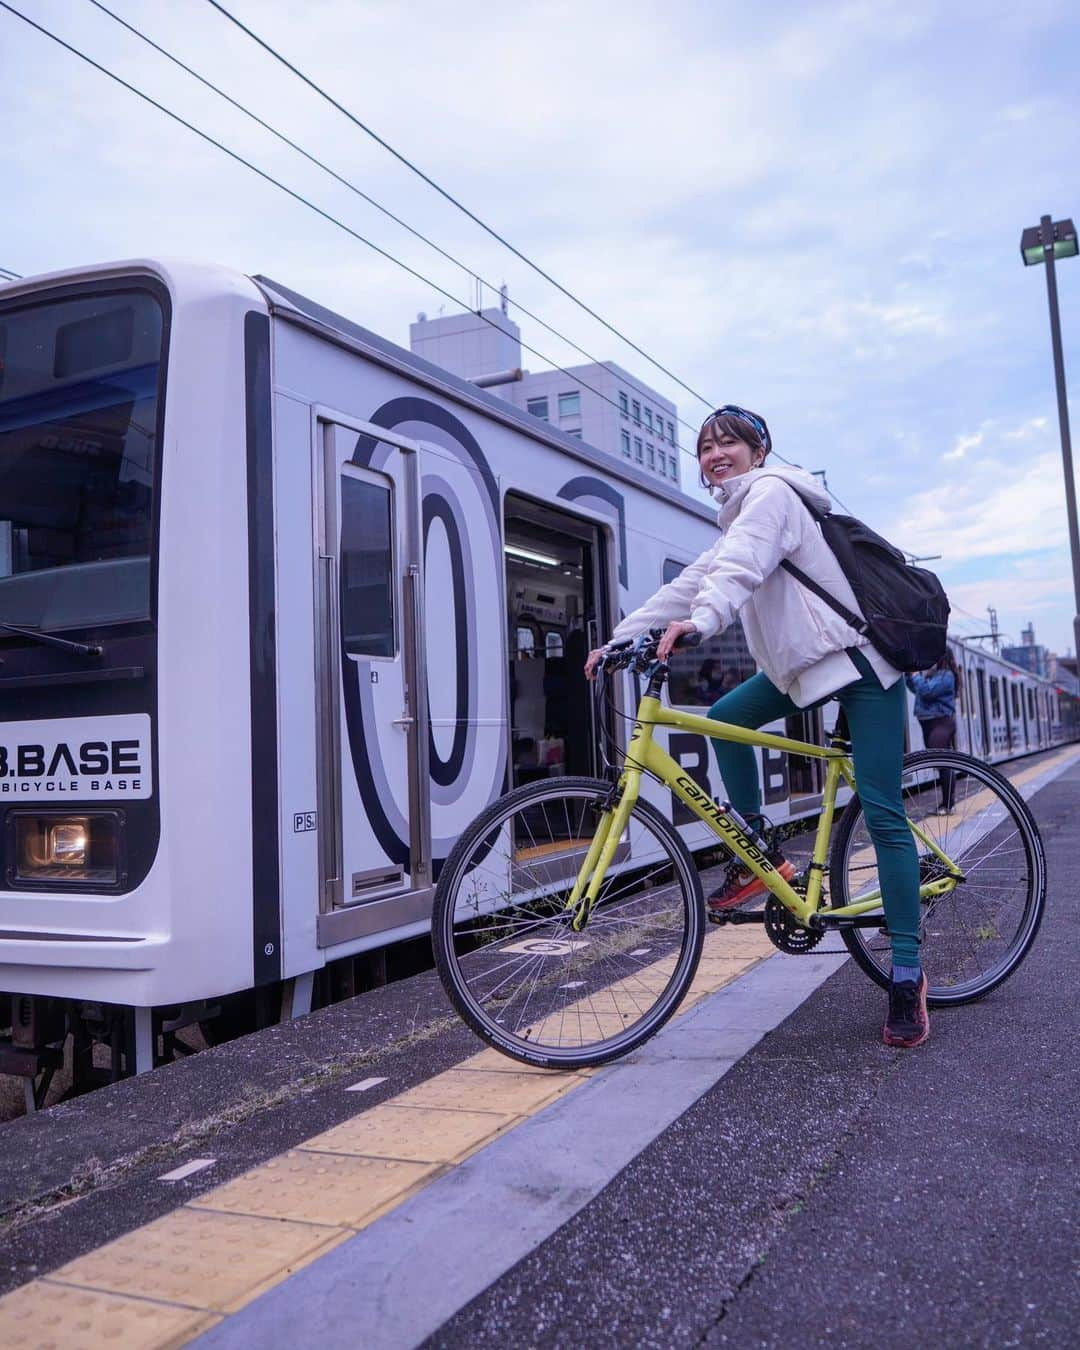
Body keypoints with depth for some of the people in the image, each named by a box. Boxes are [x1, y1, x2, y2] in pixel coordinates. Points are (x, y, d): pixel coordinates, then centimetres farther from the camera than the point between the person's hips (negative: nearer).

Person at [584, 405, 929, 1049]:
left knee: (882, 814, -10)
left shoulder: (771, 491, -9)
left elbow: (742, 568, -30)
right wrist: (619, 639, 5)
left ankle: (908, 973, -4)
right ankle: (761, 856, 11)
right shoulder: (740, 516, 19)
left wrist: (700, 622, -47)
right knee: (725, 715, 4)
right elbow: (691, 584, 13)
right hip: (808, 662, 9)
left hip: (862, 662, -9)